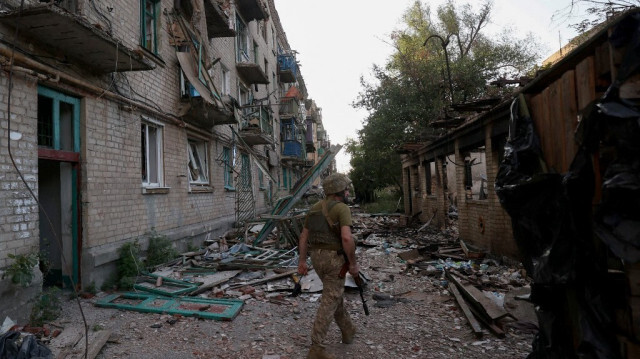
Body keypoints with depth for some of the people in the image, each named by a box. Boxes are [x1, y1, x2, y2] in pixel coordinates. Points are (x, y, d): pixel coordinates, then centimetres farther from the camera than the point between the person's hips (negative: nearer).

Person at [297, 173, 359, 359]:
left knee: (334, 294, 24)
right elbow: (346, 238, -26)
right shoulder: (342, 209, -14)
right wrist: (354, 263, -15)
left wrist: (302, 261, 12)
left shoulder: (315, 208, 9)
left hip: (317, 257, 8)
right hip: (334, 259, -7)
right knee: (329, 303, -2)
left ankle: (348, 330, 38)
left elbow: (304, 236, 10)